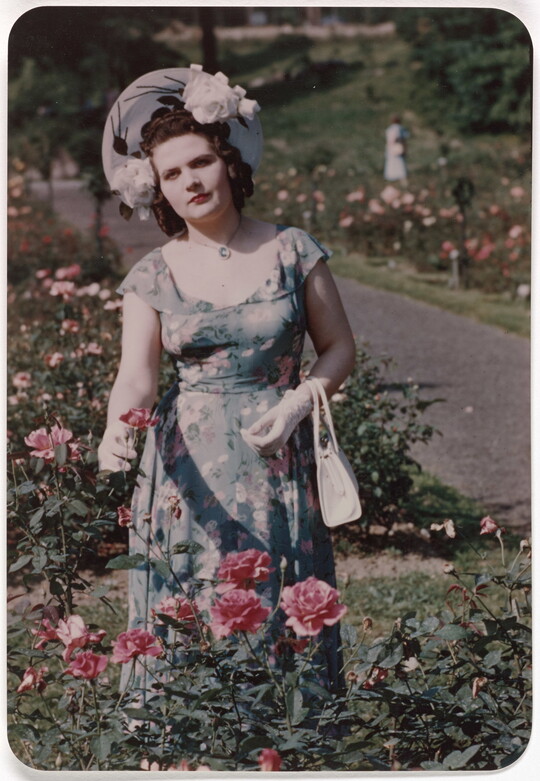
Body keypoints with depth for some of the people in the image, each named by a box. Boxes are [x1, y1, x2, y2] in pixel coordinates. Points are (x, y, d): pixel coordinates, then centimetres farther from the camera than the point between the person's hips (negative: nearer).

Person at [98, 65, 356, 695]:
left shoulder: (292, 252, 0)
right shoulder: (152, 277, 1)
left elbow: (339, 347, 6)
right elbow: (136, 375, -8)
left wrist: (297, 403, -11)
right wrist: (117, 428, -30)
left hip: (276, 463, 0)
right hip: (188, 469, 1)